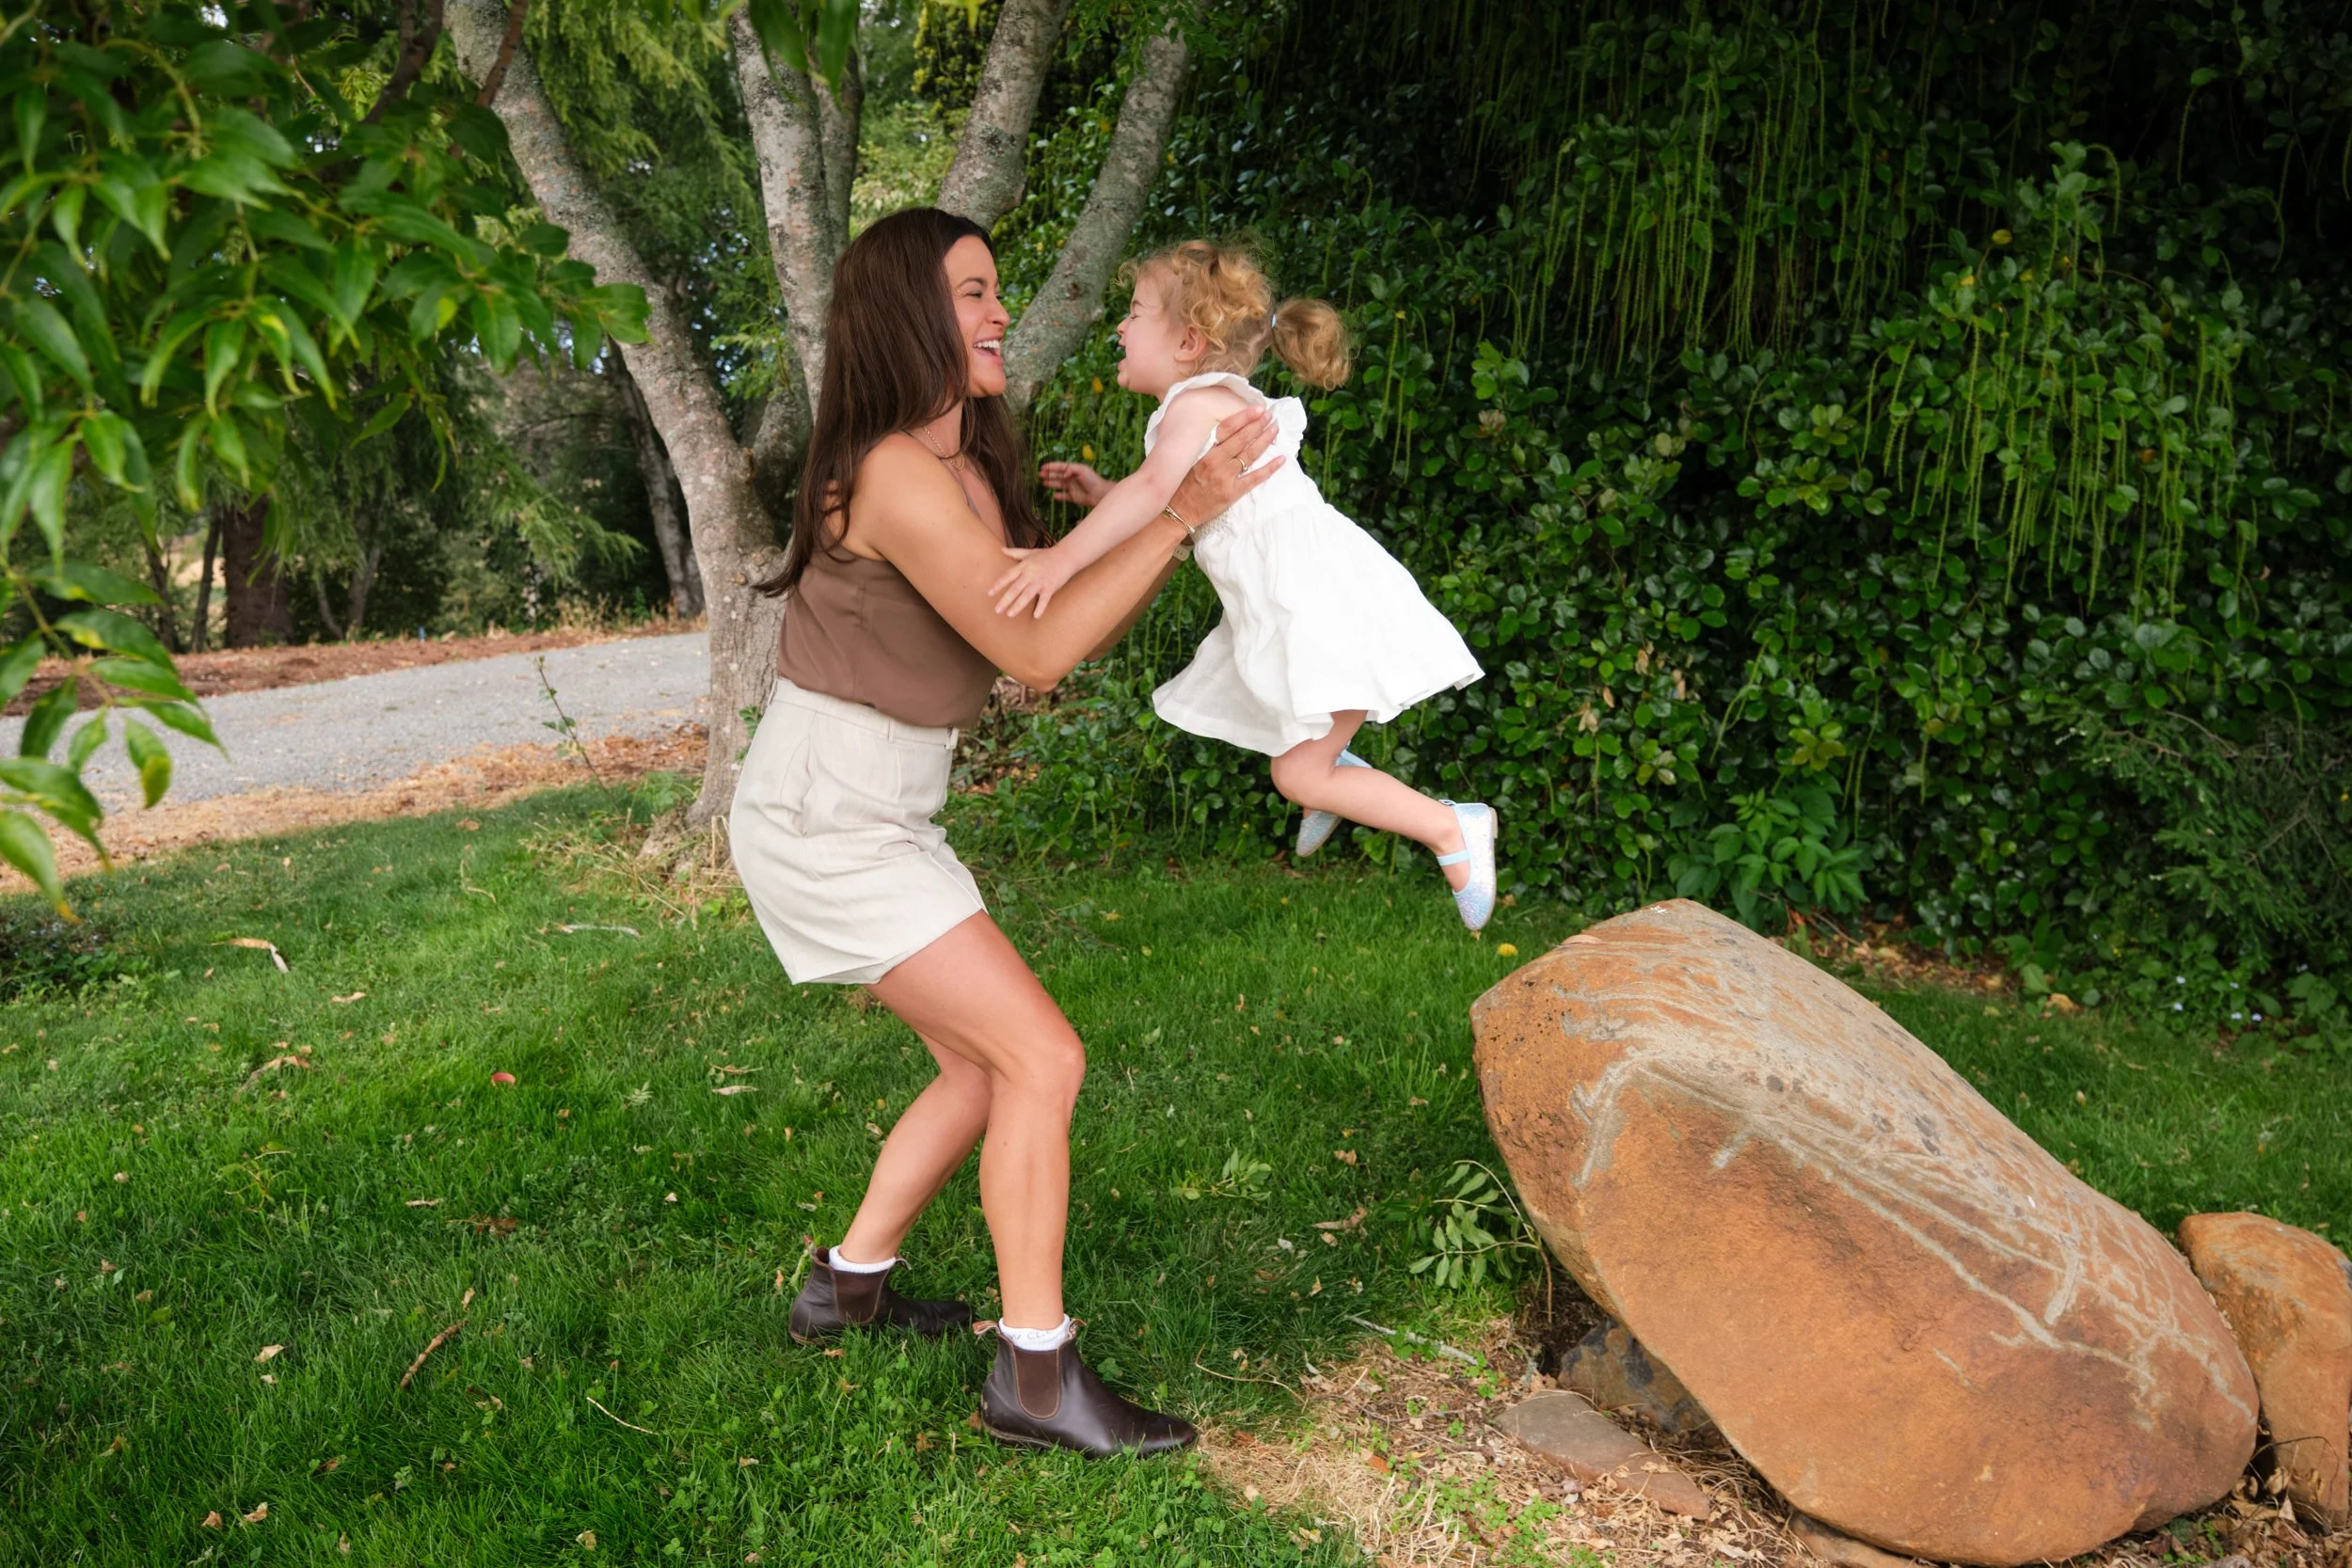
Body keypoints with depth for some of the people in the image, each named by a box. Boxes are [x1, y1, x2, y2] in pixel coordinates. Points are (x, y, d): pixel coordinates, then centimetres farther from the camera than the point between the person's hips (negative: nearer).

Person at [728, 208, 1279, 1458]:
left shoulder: (969, 472, 9)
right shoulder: (894, 476, -21)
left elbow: (1070, 630, 10)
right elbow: (1034, 651, -23)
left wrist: (1183, 527, 5)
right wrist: (1178, 513, -21)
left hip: (870, 816, 9)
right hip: (821, 824, -9)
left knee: (984, 1065, 15)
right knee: (1043, 1058, -9)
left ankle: (849, 1284, 31)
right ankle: (1036, 1377, 1)